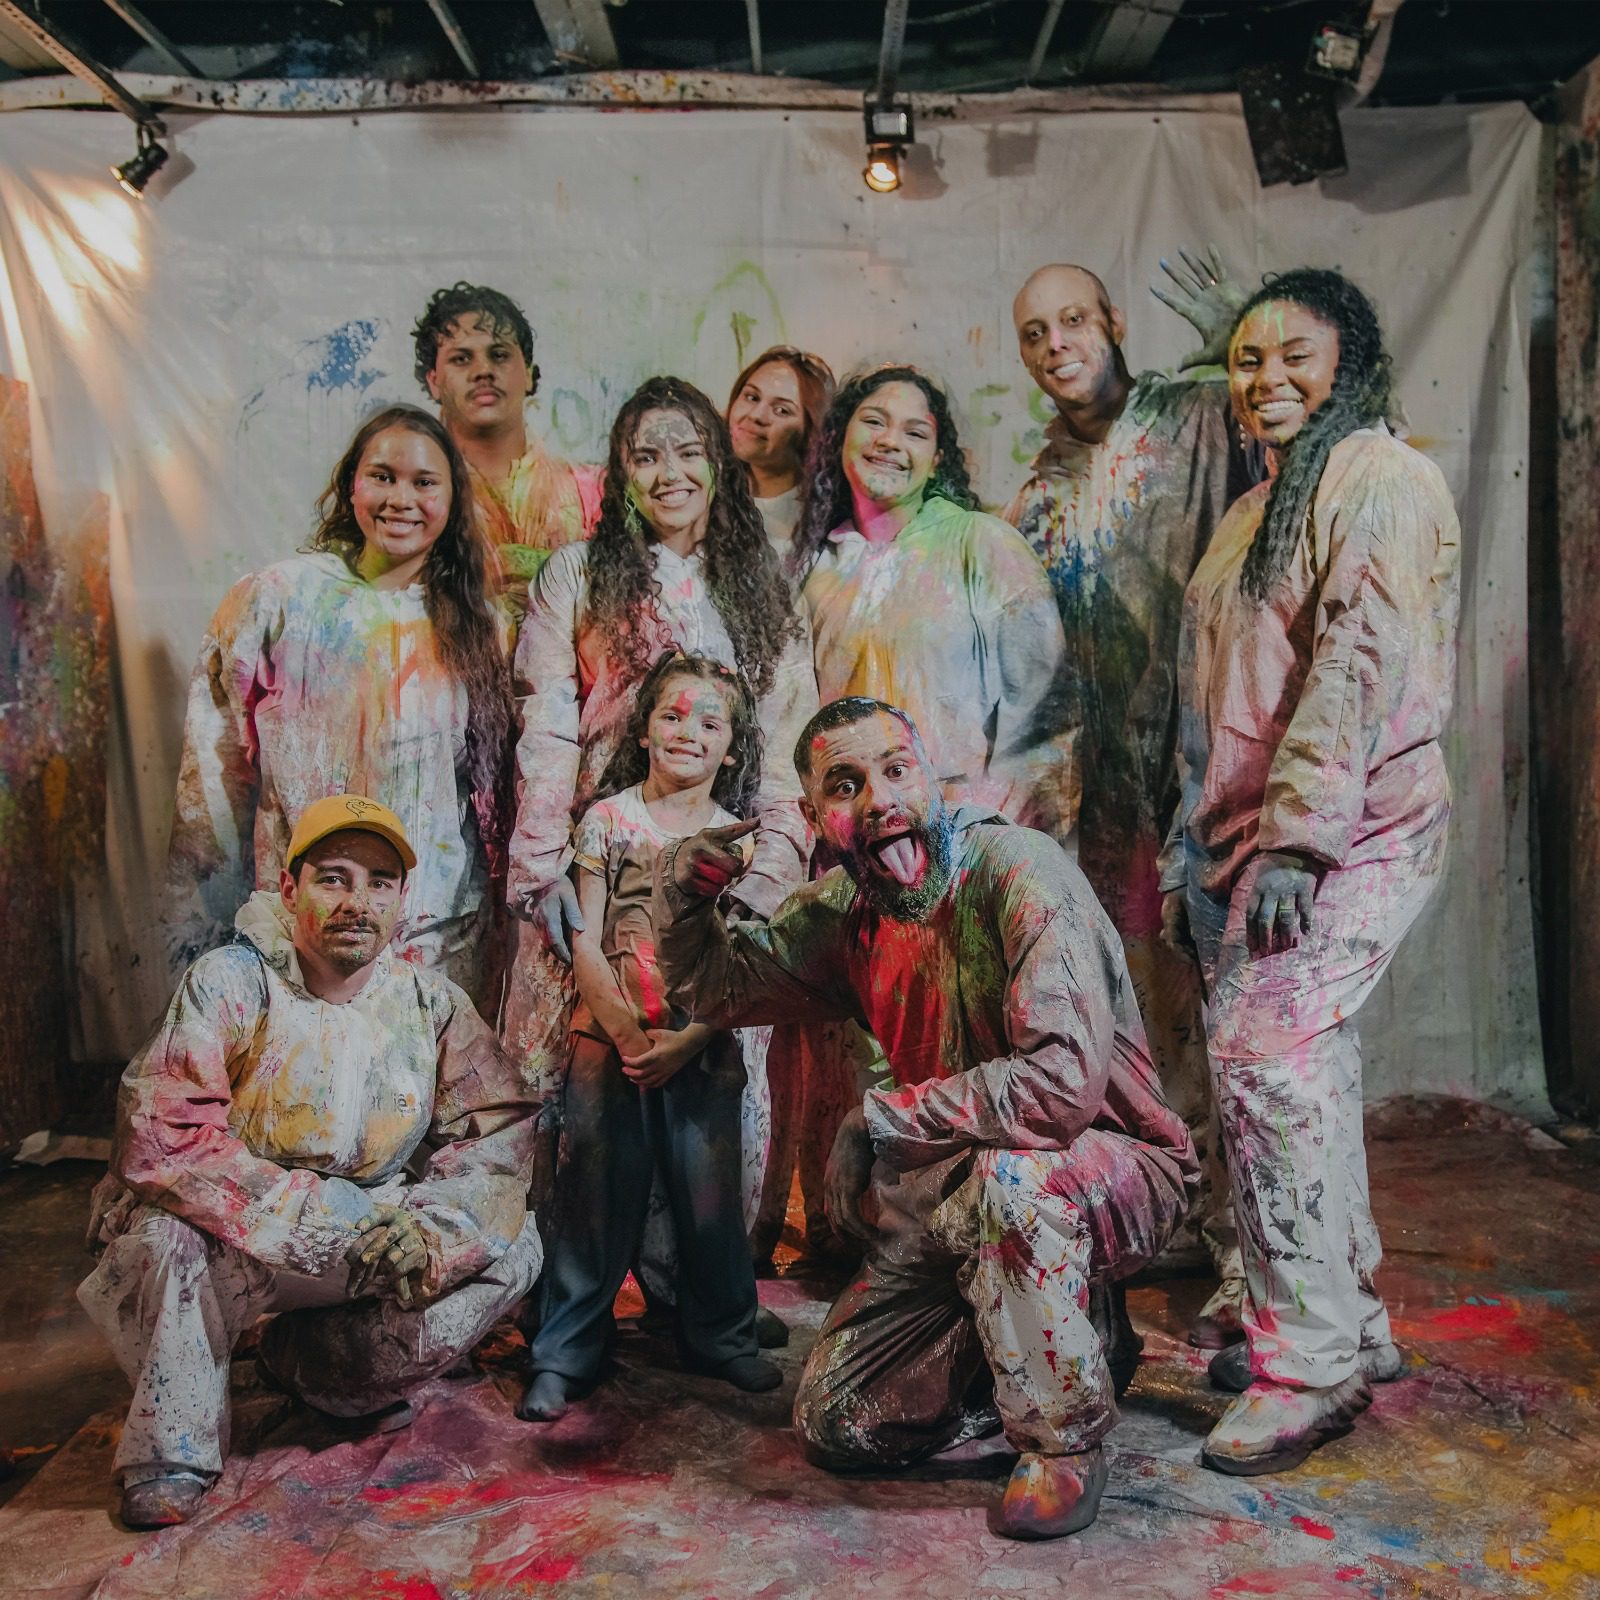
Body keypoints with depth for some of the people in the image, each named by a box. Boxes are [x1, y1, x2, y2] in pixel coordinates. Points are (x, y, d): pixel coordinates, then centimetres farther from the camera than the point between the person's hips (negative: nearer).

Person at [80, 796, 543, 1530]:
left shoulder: (430, 1002, -3)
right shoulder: (229, 983, -15)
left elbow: (500, 1128, -7)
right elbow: (162, 1135, -26)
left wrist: (436, 1221, -27)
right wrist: (324, 1218, -32)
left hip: (368, 1233, 4)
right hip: (233, 1240, -4)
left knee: (511, 1245, -13)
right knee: (169, 1237, -34)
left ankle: (319, 1362, 6)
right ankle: (171, 1448, -6)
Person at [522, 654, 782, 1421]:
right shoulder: (608, 820, 1)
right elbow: (586, 940, -2)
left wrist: (685, 1040, -12)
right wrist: (625, 1032, -10)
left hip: (702, 1046, 1)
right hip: (610, 1036, -1)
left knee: (710, 1194, 7)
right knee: (597, 1194, 2)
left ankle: (720, 1337, 27)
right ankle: (563, 1355, 15)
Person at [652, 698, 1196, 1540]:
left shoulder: (1016, 871, -24)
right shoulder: (846, 909, -2)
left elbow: (1064, 1079, -36)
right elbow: (716, 989, 12)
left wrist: (879, 1121, -25)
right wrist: (682, 889, -10)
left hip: (1110, 1167, -6)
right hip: (960, 1195, 7)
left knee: (1009, 1175, -40)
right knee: (835, 1425, 5)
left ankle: (1063, 1439, -14)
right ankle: (1056, 1333, 22)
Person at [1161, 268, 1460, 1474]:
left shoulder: (1380, 480, -6)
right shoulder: (1263, 508, 23)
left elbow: (1363, 666, -18)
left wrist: (1297, 833, -23)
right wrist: (1195, 845, 18)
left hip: (1343, 833, -9)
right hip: (1256, 837, 9)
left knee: (1264, 1054, -15)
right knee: (1303, 1066, 11)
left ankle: (1311, 1362, -3)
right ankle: (1350, 1328, 24)